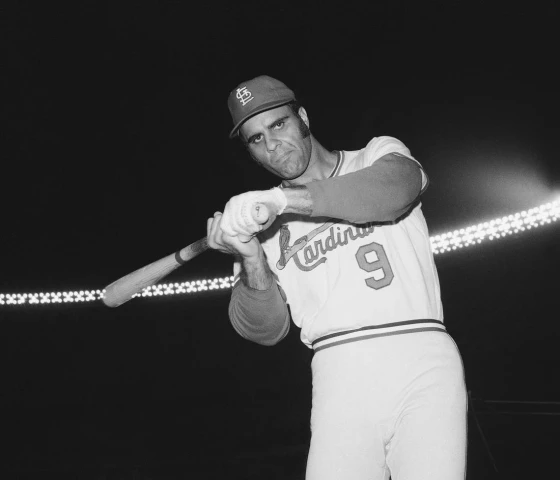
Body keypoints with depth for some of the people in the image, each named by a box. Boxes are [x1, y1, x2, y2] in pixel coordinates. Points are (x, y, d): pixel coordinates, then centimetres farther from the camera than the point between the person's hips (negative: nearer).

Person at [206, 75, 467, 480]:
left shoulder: (379, 155, 12)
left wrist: (282, 199, -22)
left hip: (421, 358, -2)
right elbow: (265, 331, 8)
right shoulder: (261, 219, 17)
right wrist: (252, 263, -11)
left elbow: (398, 187, -15)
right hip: (339, 376, 2)